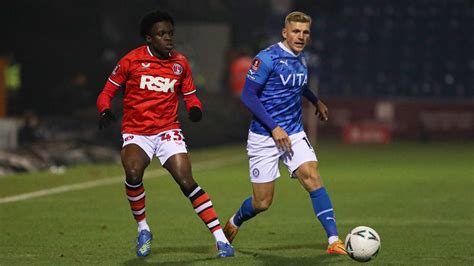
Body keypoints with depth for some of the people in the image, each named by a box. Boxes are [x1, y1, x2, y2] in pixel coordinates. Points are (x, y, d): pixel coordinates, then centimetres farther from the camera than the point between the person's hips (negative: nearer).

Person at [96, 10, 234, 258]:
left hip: (168, 130, 2)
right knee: (133, 173, -29)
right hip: (135, 132, -2)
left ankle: (220, 238, -9)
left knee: (186, 181, -13)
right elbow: (107, 91, 3)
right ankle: (143, 229, -5)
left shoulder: (180, 63, 5)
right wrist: (105, 110, -19)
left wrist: (195, 108, -9)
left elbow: (190, 95, 15)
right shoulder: (132, 60, -4)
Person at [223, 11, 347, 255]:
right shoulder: (267, 58, -14)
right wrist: (274, 128, -21)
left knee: (312, 178, -18)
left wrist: (316, 101, 41)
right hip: (264, 136, -5)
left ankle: (334, 241, -20)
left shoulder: (301, 60, 8)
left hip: (294, 134, 5)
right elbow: (248, 95, -17)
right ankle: (233, 224, 33)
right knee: (262, 202, 0)